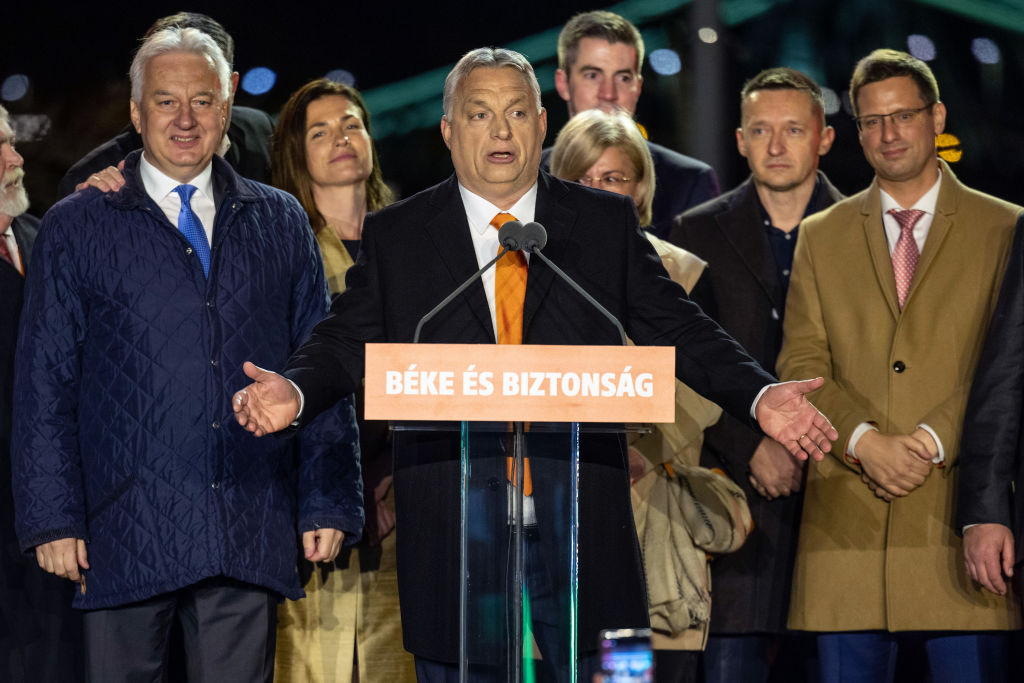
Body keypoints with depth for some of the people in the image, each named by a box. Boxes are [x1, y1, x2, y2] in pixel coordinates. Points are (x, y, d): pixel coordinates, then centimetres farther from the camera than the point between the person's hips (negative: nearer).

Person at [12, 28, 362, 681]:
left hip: (250, 538, 1)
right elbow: (44, 383, 5)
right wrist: (52, 518, -3)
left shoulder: (281, 223, 13)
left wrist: (329, 502, 5)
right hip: (124, 535, -1)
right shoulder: (76, 229, 8)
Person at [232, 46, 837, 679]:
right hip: (449, 527, 0)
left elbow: (678, 329, 5)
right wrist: (294, 391, -18)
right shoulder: (395, 235, 8)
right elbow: (347, 342, 4)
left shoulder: (608, 223, 9)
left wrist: (761, 395, -10)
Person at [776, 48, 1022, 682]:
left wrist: (933, 440, -13)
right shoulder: (821, 237, 15)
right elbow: (802, 365, 6)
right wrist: (865, 441, -10)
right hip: (848, 520, 2)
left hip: (959, 508, -2)